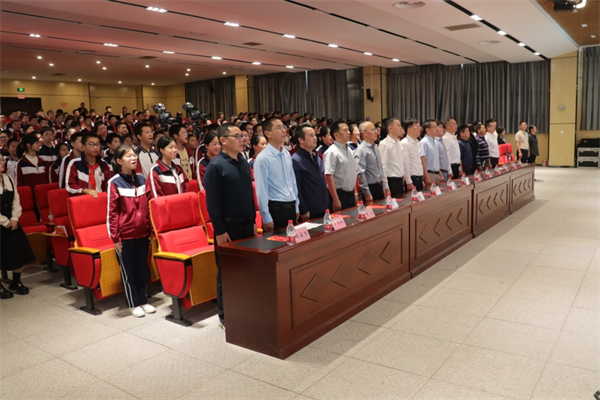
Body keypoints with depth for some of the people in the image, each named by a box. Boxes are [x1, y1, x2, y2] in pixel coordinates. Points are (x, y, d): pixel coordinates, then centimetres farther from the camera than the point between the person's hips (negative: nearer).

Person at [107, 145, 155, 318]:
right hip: (125, 235, -5)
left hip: (142, 233, 5)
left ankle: (143, 301, 27)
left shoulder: (141, 179, 7)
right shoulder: (114, 183, -8)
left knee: (142, 269, 14)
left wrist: (150, 230, 10)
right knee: (128, 271, 8)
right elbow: (112, 212, -8)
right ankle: (133, 304, 21)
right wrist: (115, 237, -10)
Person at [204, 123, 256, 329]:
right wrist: (219, 231, -16)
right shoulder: (215, 166, -11)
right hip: (228, 226, -6)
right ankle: (225, 316, 18)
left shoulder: (244, 163, 10)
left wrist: (253, 221, 13)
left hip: (246, 224, 6)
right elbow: (212, 202, -14)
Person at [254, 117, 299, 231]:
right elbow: (261, 191, -14)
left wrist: (296, 208, 14)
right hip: (276, 209, -7)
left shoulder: (287, 155, 8)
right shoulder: (263, 158, -14)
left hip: (291, 208, 7)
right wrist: (266, 218, -14)